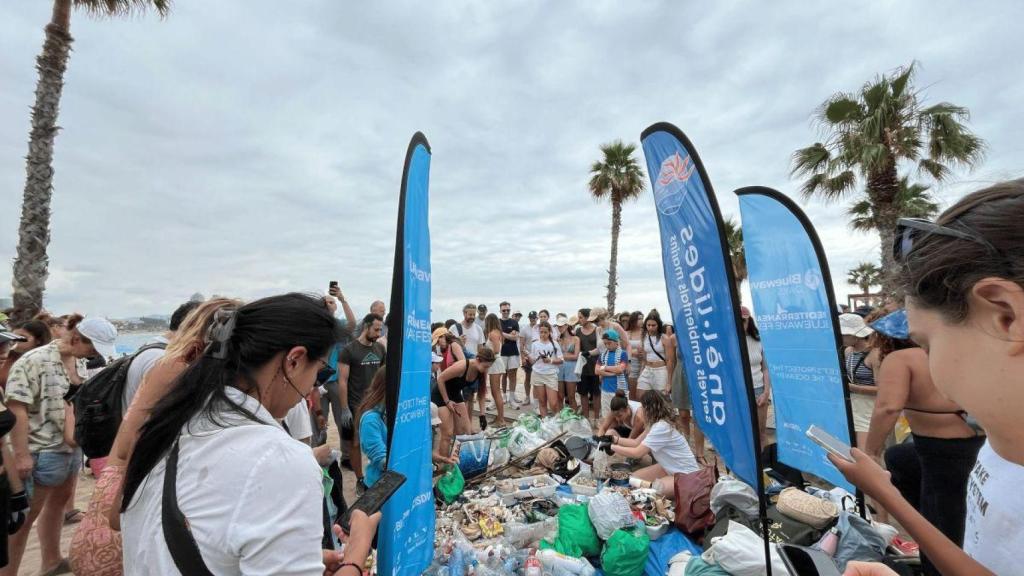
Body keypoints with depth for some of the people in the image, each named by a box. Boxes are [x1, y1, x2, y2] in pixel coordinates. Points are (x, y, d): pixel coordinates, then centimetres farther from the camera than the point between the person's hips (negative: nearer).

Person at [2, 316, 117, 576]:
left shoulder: (78, 362, 4)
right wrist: (22, 455, -22)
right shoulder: (34, 361, -19)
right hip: (43, 452, -8)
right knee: (25, 515, 5)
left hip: (72, 448, 8)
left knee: (58, 502, 20)